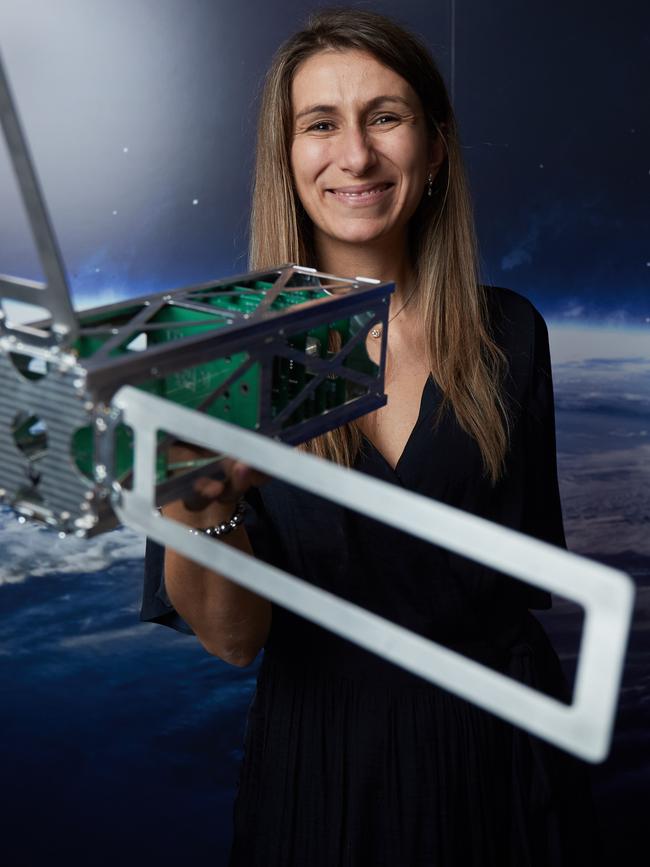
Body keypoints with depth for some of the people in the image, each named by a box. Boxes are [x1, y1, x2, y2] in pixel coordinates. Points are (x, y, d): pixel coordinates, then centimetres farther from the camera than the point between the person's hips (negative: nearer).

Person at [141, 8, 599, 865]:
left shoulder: (507, 333, -8)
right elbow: (233, 639, -17)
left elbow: (528, 567, 3)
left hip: (496, 748, 2)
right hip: (318, 757, -1)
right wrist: (200, 511, -36)